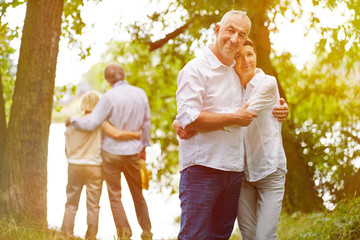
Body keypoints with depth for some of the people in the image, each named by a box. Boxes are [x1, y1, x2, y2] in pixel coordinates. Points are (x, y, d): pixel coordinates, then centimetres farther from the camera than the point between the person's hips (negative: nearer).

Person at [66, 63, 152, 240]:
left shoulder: (109, 97, -15)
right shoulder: (140, 94, 0)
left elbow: (91, 124, -15)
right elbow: (146, 123, 10)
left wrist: (72, 120, 3)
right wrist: (143, 146, 22)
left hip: (111, 151, -4)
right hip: (133, 151, 4)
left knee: (115, 196, 5)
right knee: (138, 194, 16)